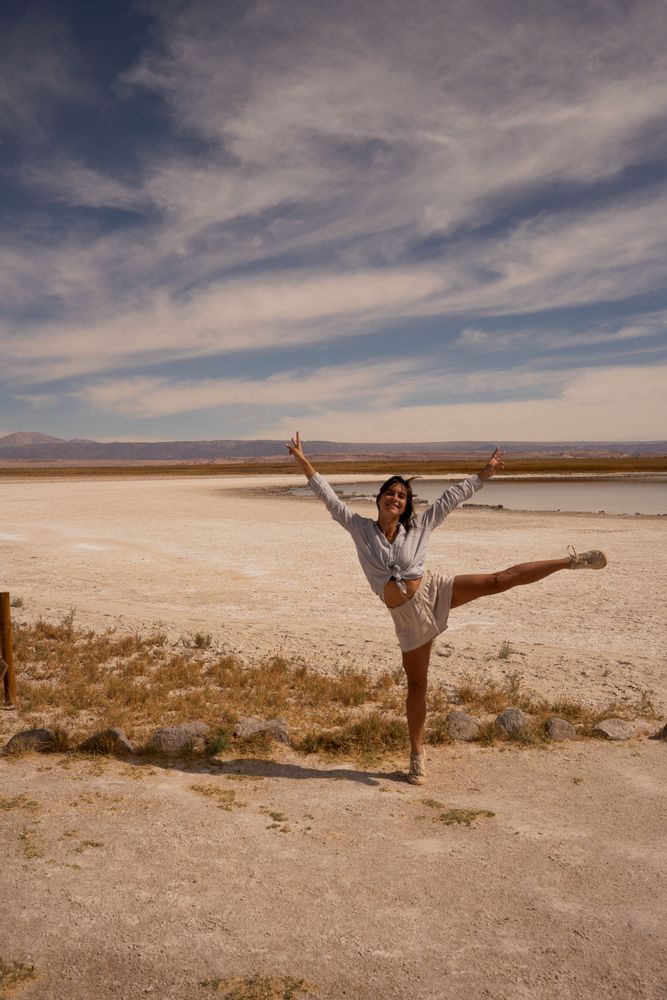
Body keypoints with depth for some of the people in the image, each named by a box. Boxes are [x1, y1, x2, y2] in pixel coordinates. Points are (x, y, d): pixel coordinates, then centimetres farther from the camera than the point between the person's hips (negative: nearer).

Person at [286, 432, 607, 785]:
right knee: (416, 685, 8)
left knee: (501, 579, -14)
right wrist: (302, 461, -8)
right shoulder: (360, 528, 0)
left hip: (433, 591, 0)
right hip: (407, 615, 0)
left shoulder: (417, 526, 1)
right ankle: (417, 754, 23)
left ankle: (570, 560, -3)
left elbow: (451, 498, 4)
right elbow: (328, 496, -4)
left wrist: (484, 474, 5)